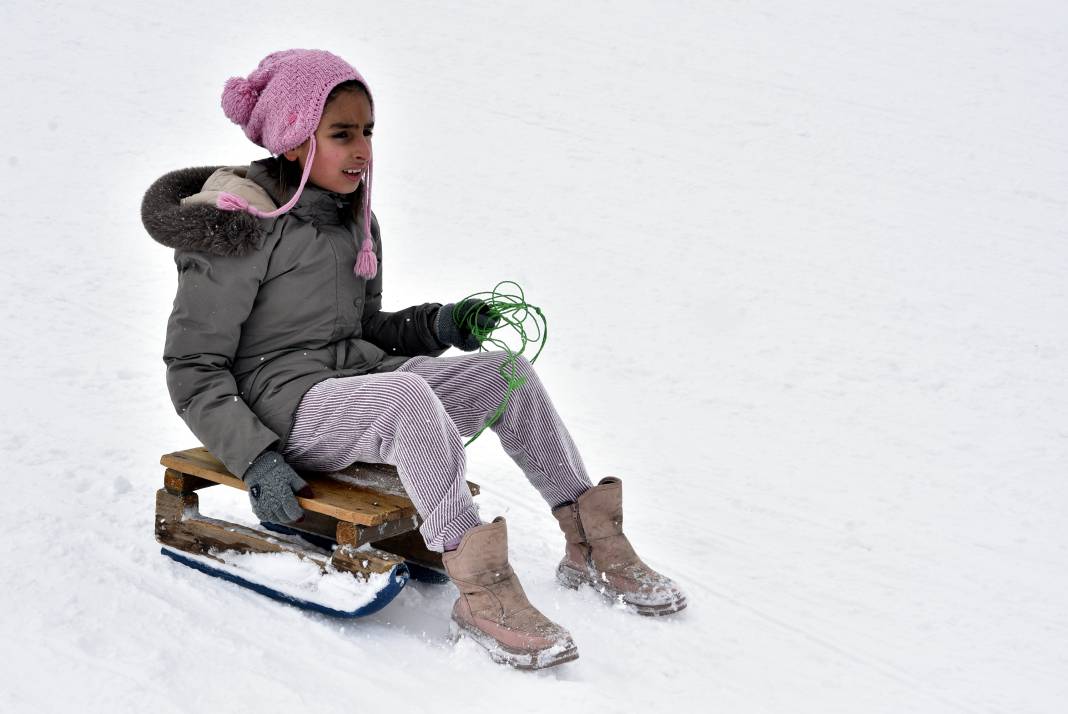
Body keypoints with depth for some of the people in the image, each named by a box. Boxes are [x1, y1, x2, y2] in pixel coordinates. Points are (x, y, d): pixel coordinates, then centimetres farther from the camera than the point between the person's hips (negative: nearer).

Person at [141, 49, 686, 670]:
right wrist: (256, 460, -23)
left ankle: (591, 544, -2)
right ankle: (479, 586, -39)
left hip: (357, 376, 8)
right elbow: (194, 371, -12)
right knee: (409, 395, -36)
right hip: (284, 402, -8)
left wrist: (438, 325, 3)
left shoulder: (354, 222, 13)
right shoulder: (242, 231, -12)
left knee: (508, 374, -6)